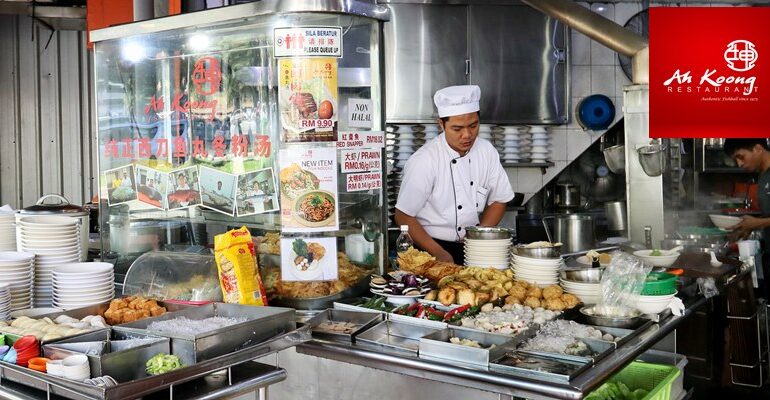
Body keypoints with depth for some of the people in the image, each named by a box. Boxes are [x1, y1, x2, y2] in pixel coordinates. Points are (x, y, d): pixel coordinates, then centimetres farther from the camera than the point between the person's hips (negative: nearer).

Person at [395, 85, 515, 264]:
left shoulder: (487, 151, 1)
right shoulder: (424, 161, -15)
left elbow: (499, 200, 12)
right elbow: (403, 217, -11)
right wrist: (439, 254, -15)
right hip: (429, 249, -4)